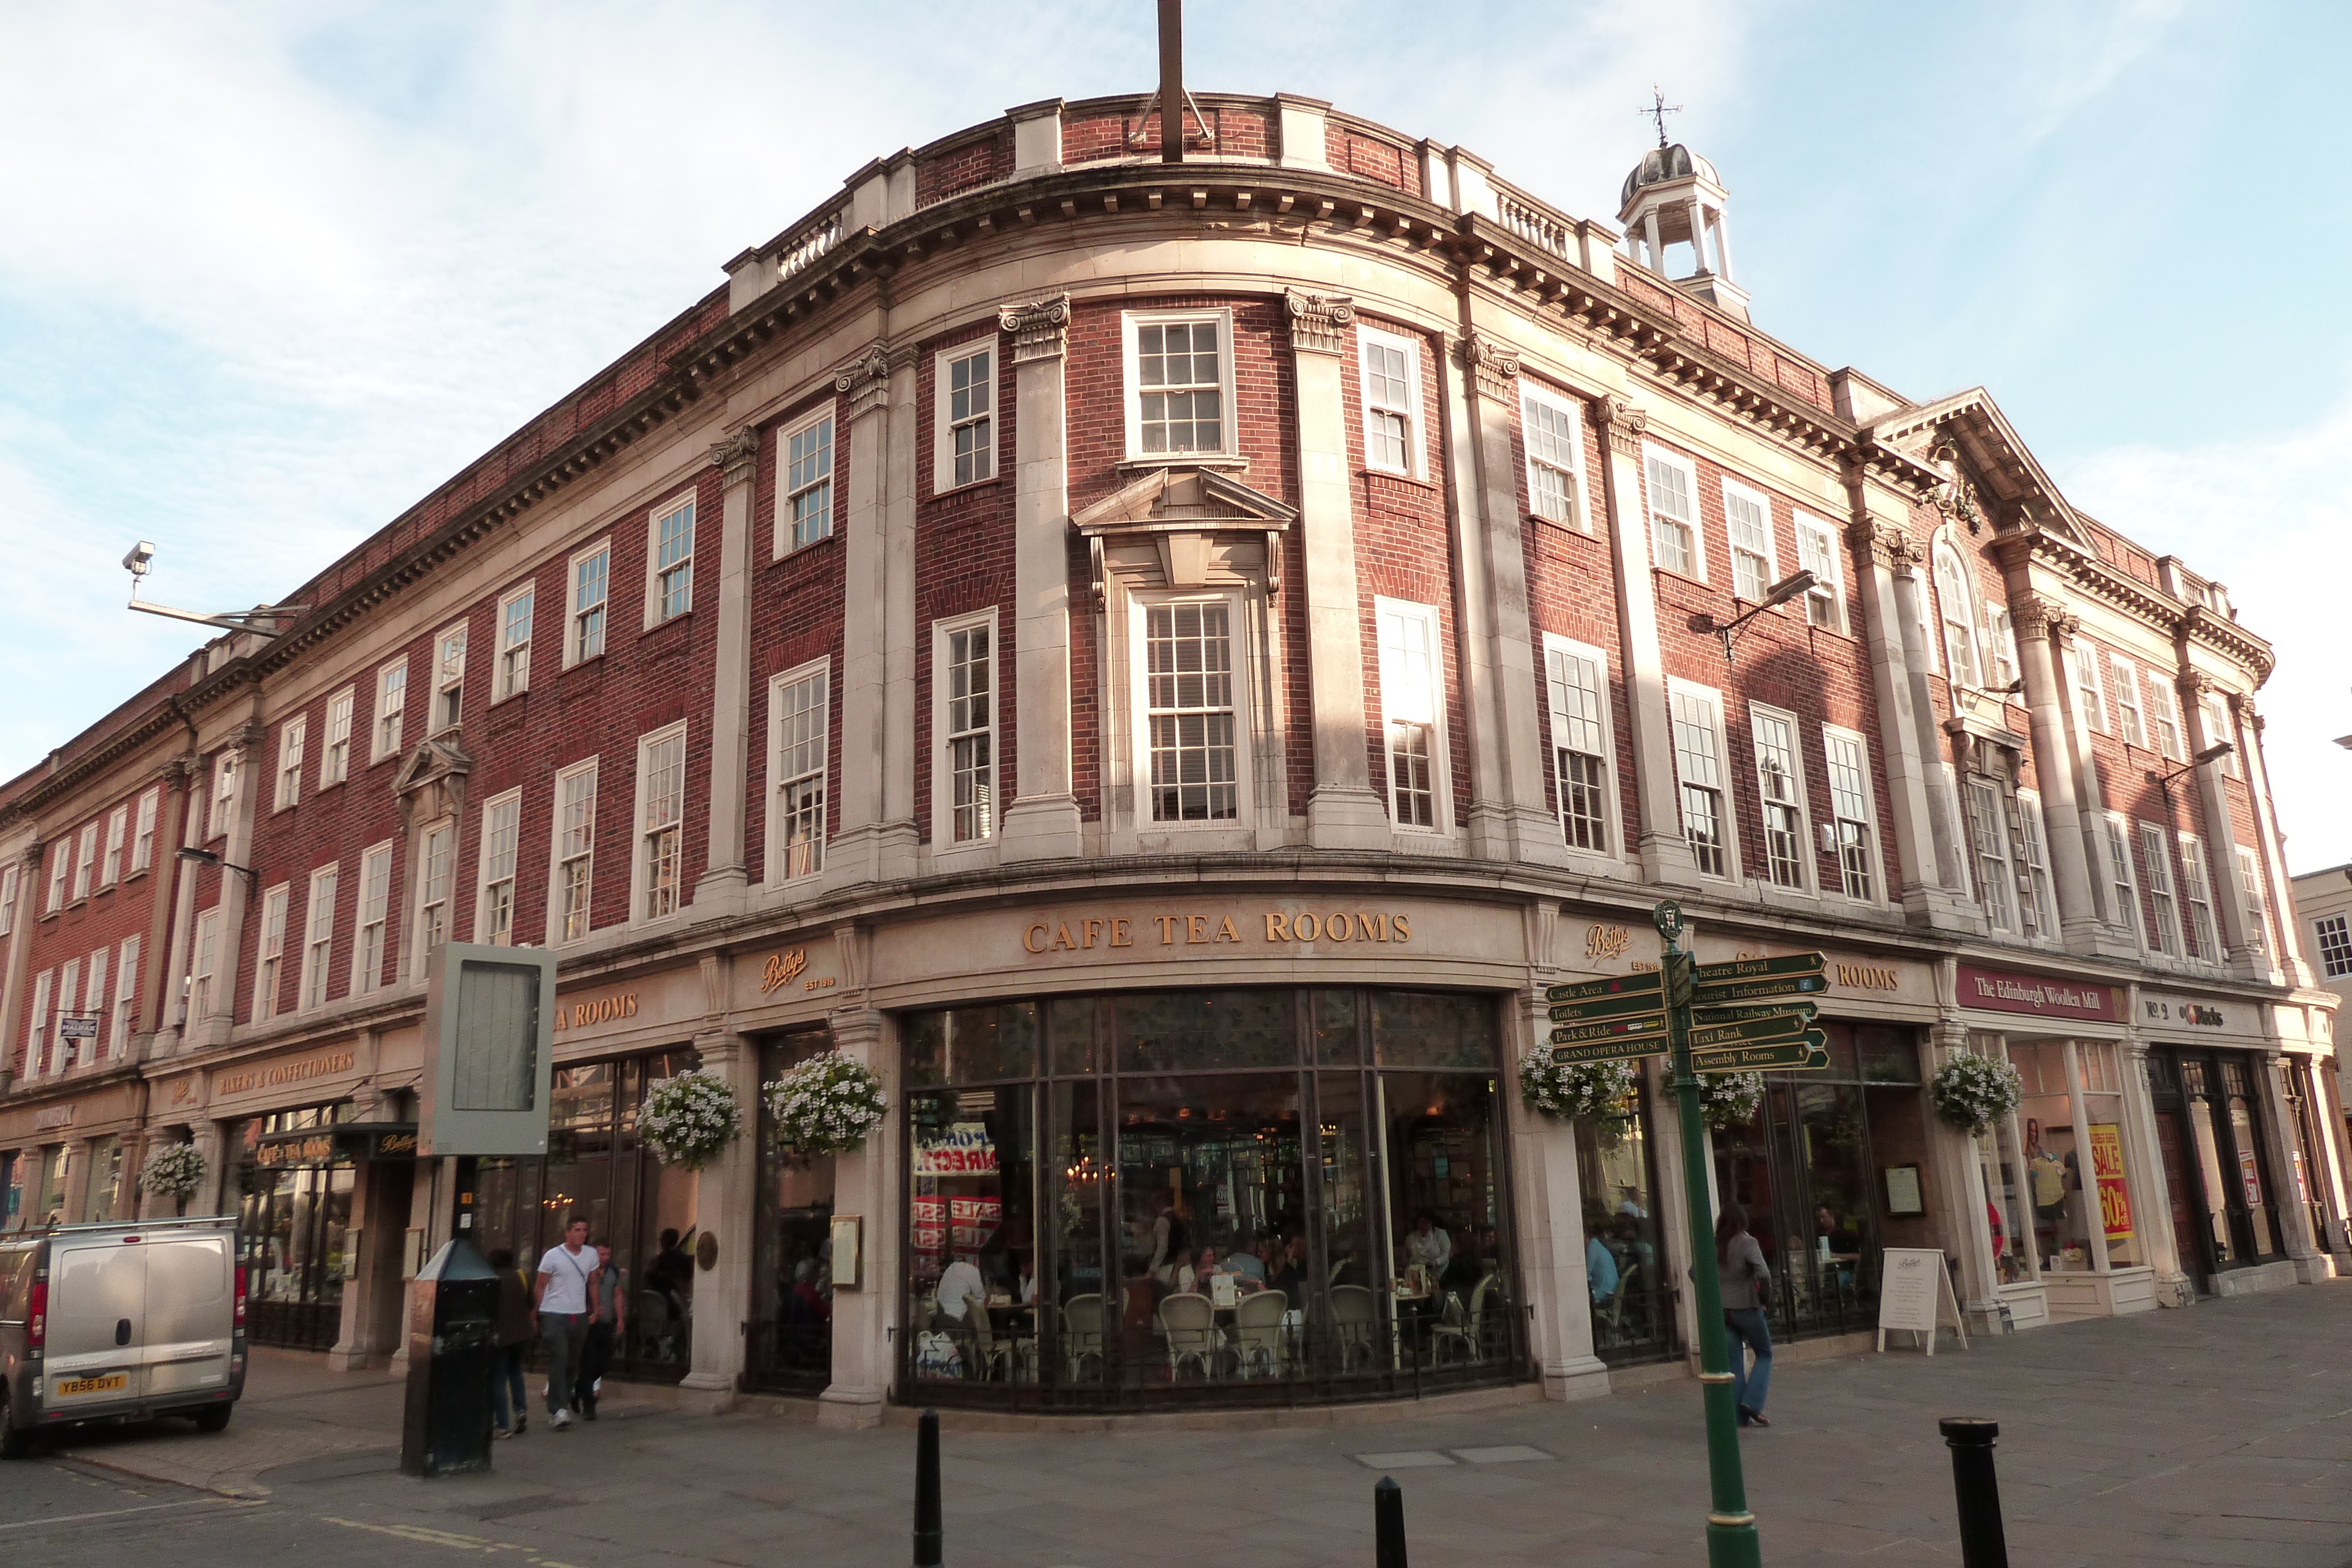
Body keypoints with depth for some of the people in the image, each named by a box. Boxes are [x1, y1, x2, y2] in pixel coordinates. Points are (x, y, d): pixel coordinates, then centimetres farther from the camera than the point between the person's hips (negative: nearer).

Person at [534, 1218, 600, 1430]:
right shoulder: (553, 1256, -4)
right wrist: (535, 1314, -3)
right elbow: (540, 1288, 0)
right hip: (555, 1315, -5)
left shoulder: (591, 1255, 8)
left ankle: (562, 1404, 22)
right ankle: (558, 1409, -12)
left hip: (579, 1316, 5)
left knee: (573, 1364, 8)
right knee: (559, 1362, -12)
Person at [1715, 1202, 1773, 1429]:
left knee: (1734, 1362, 10)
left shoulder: (1713, 1246, 3)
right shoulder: (1747, 1243, -12)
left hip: (1722, 1310, 4)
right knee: (1765, 1355, 13)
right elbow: (1763, 1274, -23)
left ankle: (1738, 1415, 9)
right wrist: (1765, 1298, -8)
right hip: (1747, 1308, -4)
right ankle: (1752, 1402, -1)